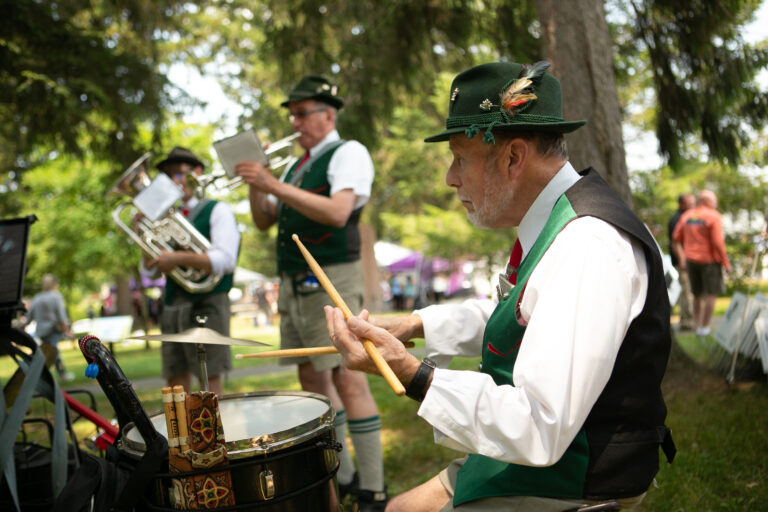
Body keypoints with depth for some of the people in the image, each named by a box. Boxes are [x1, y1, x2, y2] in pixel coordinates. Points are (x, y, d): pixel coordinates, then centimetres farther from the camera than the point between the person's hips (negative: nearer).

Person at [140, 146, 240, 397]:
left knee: (210, 379, -6)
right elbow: (149, 271, 15)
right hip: (172, 306, 6)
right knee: (176, 381, 8)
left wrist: (178, 259, -20)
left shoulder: (217, 210, 1)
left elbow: (226, 260, -14)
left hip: (205, 304, -6)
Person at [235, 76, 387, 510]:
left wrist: (273, 185, -21)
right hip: (294, 283, 8)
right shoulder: (296, 166, 20)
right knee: (313, 380, 10)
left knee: (348, 380, -11)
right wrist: (255, 184, 1)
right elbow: (264, 221, 19)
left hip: (332, 280, -8)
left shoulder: (348, 153, -3)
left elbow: (337, 212, -20)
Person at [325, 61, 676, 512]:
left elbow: (539, 431, -33)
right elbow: (518, 315, 23)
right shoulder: (553, 221, 4)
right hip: (528, 460, 9)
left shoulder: (588, 247, -28)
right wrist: (417, 324, 12)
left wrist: (410, 372, -29)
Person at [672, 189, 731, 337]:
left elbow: (676, 238, 9)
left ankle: (698, 326, 15)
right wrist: (726, 262, -8)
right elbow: (717, 242, -16)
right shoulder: (713, 216, -10)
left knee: (697, 295, 14)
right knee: (711, 294, 0)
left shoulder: (687, 215, 8)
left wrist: (682, 259, 13)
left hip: (691, 260, 6)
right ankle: (705, 327, -2)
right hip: (710, 260, -6)